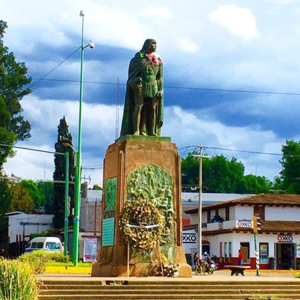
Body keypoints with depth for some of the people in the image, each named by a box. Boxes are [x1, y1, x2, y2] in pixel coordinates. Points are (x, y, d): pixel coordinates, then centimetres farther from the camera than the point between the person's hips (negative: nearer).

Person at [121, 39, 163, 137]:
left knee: (153, 109, -4)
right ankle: (136, 131, -20)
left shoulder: (158, 60, 16)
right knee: (138, 106, -15)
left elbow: (160, 77, 13)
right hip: (140, 85, -4)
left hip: (153, 86, 4)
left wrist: (160, 90, 1)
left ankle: (152, 132, -4)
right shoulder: (139, 55, 6)